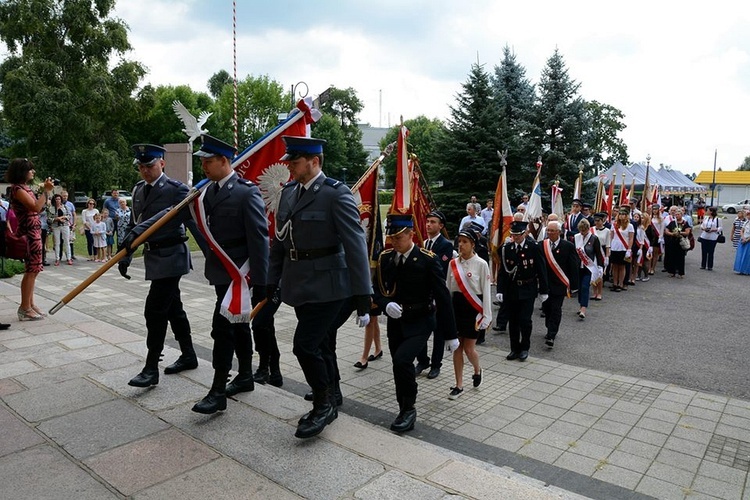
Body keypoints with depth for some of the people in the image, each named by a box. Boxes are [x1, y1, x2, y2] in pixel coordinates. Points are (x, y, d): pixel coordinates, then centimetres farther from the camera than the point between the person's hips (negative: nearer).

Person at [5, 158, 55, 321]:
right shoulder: (17, 188, -12)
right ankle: (25, 308, -3)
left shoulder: (25, 188, 17)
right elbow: (36, 207, -23)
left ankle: (30, 304, 17)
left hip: (34, 230, 10)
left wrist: (45, 189, 14)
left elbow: (38, 208, 17)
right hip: (29, 232, -10)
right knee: (31, 270, -8)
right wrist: (47, 190, -16)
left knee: (32, 270, 11)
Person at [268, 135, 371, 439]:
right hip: (300, 284, 7)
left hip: (327, 284, -7)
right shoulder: (288, 192, 9)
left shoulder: (336, 193, -12)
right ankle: (329, 404, 33)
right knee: (321, 345, 16)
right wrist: (271, 284, 11)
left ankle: (323, 405, 15)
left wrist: (362, 296, -16)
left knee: (305, 345, -9)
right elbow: (280, 241, 13)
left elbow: (355, 245, -15)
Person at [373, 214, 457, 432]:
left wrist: (450, 334, -9)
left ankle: (409, 409, 0)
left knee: (402, 359, -23)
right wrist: (386, 305, -18)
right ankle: (405, 412, 31)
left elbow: (442, 297, -10)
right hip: (395, 322, 5)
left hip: (420, 322, -5)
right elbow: (378, 290, 6)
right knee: (400, 365, 11)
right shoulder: (385, 258, 0)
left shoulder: (428, 259, -13)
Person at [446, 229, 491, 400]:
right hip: (456, 306, 4)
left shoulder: (481, 264, -10)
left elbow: (486, 291, -8)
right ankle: (459, 385, 18)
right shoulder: (453, 263, 3)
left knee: (469, 348, 1)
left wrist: (486, 316, -9)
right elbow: (448, 289, 9)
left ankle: (477, 370, 34)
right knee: (457, 347, 8)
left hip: (473, 308, -4)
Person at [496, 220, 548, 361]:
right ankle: (515, 349, 23)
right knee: (513, 321, 9)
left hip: (528, 290, -2)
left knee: (525, 320, -4)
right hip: (510, 290, 3)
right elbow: (502, 271, 1)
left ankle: (524, 348, 16)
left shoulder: (534, 247, -6)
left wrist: (543, 290, -2)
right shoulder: (506, 249, 0)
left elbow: (541, 270, -3)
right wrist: (500, 290, -5)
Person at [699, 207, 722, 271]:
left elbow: (720, 228, -3)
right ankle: (703, 265, 16)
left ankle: (710, 266, 8)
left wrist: (713, 230, -18)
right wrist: (703, 228, -5)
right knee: (704, 252, 7)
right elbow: (702, 225, 16)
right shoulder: (705, 218, 11)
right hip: (704, 237, 4)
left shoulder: (718, 219, -3)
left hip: (712, 238, -4)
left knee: (711, 252, 0)